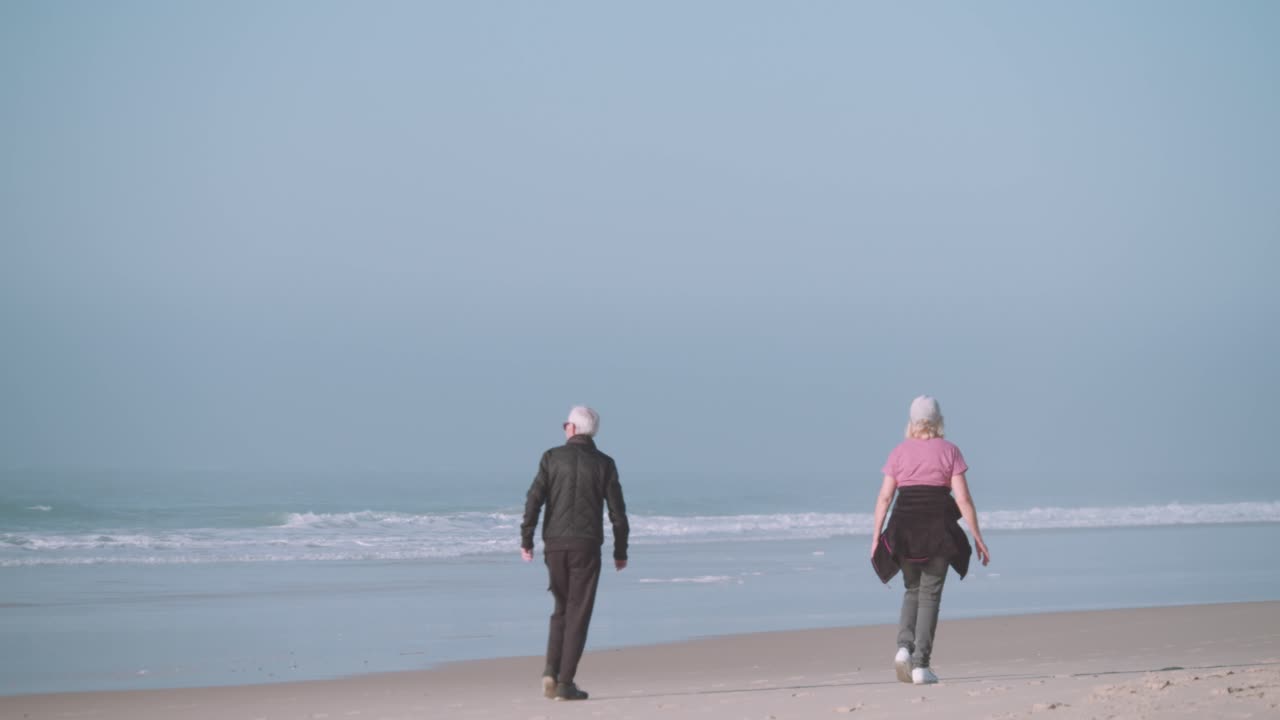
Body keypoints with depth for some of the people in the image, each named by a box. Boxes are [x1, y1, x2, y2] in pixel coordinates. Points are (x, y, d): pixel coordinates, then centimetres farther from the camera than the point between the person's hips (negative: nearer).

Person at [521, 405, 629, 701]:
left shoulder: (552, 458, 1)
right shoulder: (604, 464, 2)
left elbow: (534, 500, -6)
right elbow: (617, 511, 1)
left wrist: (526, 540, -1)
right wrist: (620, 552, 10)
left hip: (555, 544, 2)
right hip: (586, 545, -2)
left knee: (562, 608, 18)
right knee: (578, 614, 1)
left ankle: (551, 671, 2)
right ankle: (565, 683, -5)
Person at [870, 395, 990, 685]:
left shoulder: (899, 452, 4)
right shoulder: (949, 452, -1)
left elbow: (884, 497, 0)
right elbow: (963, 499, -5)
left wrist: (876, 537, 4)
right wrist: (978, 538, -1)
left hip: (904, 528, 2)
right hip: (938, 530, -2)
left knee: (913, 589, 18)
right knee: (930, 593, 4)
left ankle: (904, 646, -4)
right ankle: (921, 665, -4)